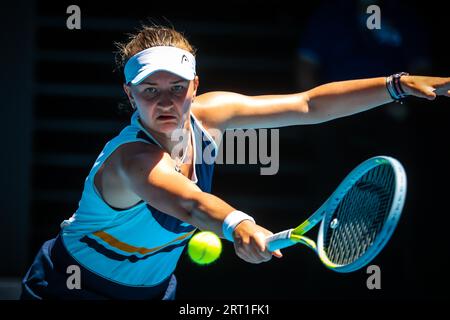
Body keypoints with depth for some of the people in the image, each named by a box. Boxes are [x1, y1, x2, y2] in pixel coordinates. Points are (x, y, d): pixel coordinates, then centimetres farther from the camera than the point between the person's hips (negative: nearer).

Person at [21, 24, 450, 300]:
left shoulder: (207, 114, -14)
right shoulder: (132, 158, -35)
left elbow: (307, 105, -10)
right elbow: (188, 202, -57)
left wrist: (400, 85, -16)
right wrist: (236, 225, -78)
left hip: (152, 289, 7)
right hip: (69, 288, -6)